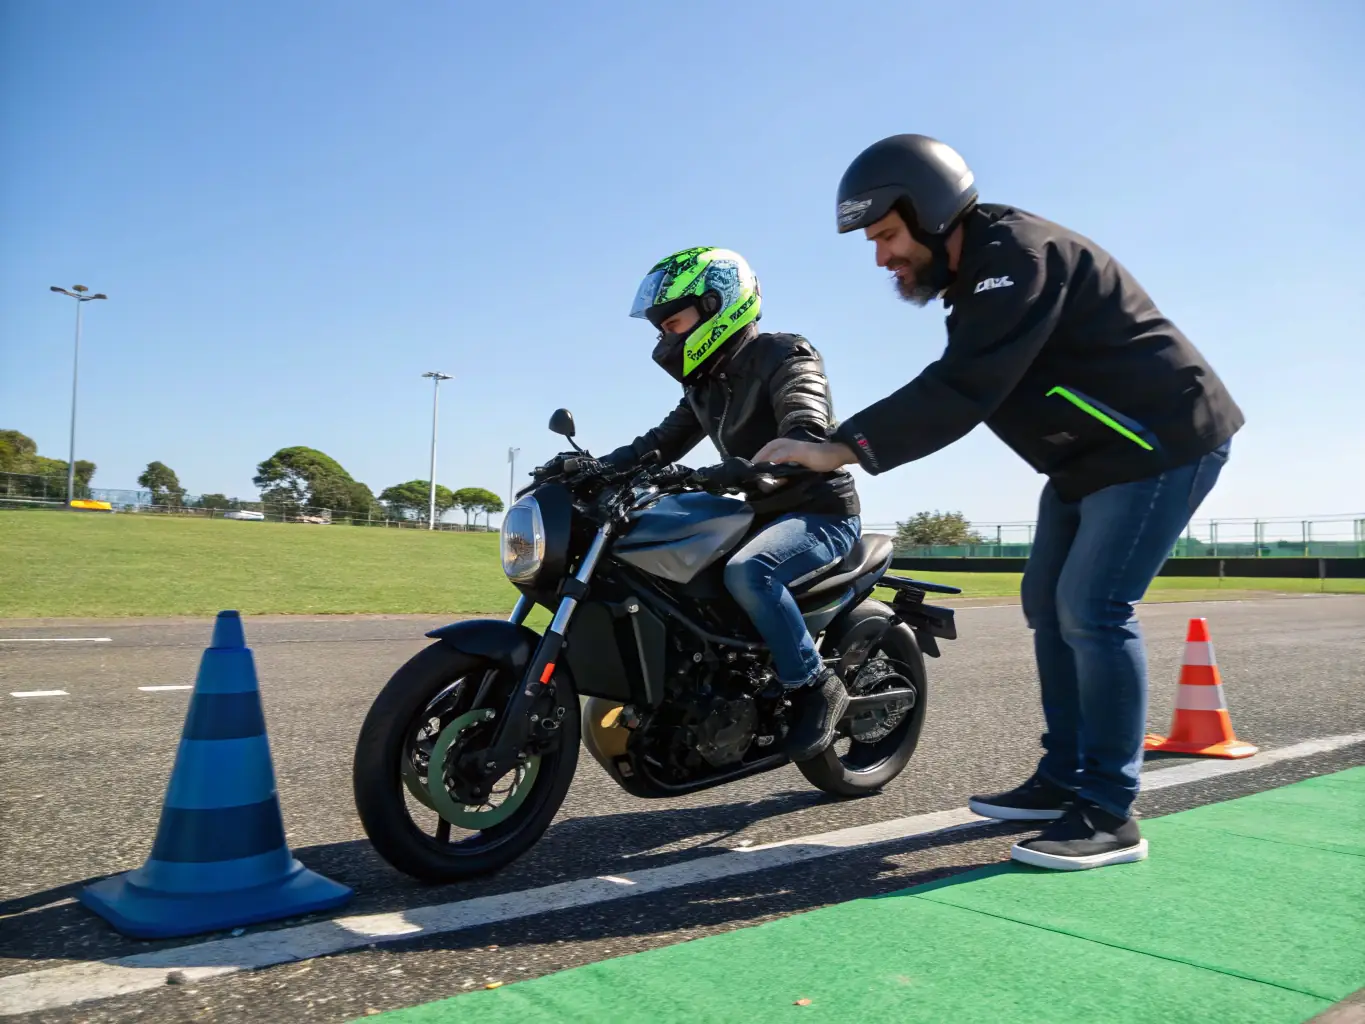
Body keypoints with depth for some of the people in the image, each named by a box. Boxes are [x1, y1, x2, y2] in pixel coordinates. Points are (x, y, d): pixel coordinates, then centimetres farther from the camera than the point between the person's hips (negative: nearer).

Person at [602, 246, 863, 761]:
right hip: (763, 515, 9)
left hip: (820, 512, -9)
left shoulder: (783, 357, -14)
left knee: (745, 573, -36)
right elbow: (662, 442, 10)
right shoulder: (708, 382, 13)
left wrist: (734, 473, -50)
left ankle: (815, 686, -19)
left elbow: (807, 438, -32)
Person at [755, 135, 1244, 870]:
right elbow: (954, 391, 7)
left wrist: (841, 448, -33)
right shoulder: (977, 272, 10)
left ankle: (1110, 814, -7)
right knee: (1049, 605, 10)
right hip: (1090, 454, 10)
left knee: (1092, 610, -16)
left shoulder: (1017, 256, -23)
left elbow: (964, 391, -32)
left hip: (1160, 441, -10)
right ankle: (1064, 778, 19)